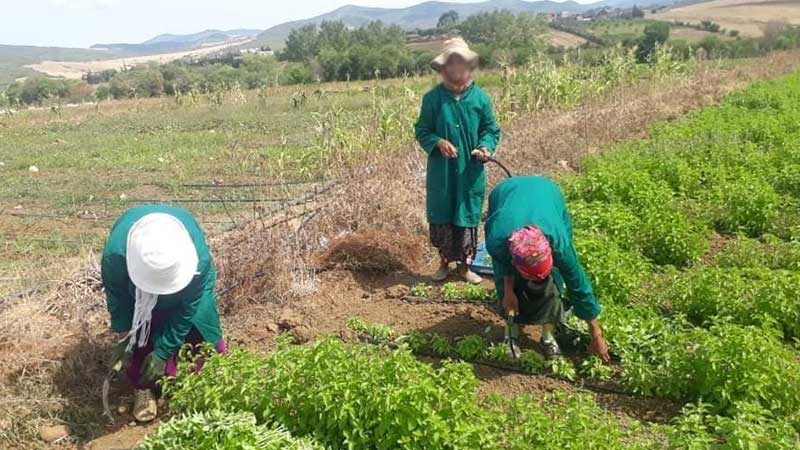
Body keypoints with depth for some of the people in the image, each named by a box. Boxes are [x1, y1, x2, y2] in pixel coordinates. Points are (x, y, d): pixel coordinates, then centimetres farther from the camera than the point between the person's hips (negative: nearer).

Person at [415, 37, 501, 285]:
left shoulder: (481, 98, -3)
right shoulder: (432, 98, -6)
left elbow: (491, 129, 5)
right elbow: (422, 131, 1)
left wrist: (486, 147, -15)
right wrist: (438, 142, -18)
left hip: (471, 173, 1)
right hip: (441, 172, 0)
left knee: (468, 217, 10)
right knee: (441, 216, 9)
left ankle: (465, 265, 27)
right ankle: (444, 262, 30)